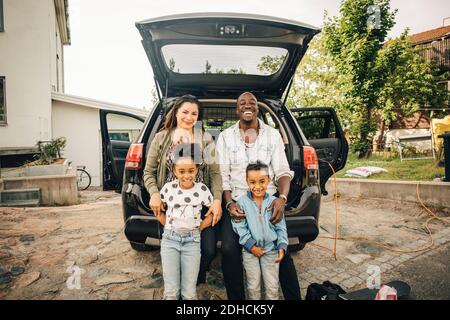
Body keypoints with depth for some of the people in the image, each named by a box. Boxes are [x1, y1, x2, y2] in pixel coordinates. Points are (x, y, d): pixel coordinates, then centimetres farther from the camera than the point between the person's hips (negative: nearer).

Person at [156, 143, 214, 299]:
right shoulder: (168, 188, -4)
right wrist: (168, 226, 0)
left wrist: (199, 227, -4)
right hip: (170, 239, 1)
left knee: (189, 293, 5)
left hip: (192, 240, 0)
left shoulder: (202, 189, -6)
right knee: (171, 291, 5)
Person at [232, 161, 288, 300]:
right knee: (253, 287, 13)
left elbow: (281, 227, 2)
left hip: (271, 248, 1)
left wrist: (282, 246, -9)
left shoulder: (274, 202, -3)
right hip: (250, 250, -1)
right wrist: (251, 246, -14)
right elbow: (239, 227, -10)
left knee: (272, 287, 11)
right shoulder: (242, 202, -8)